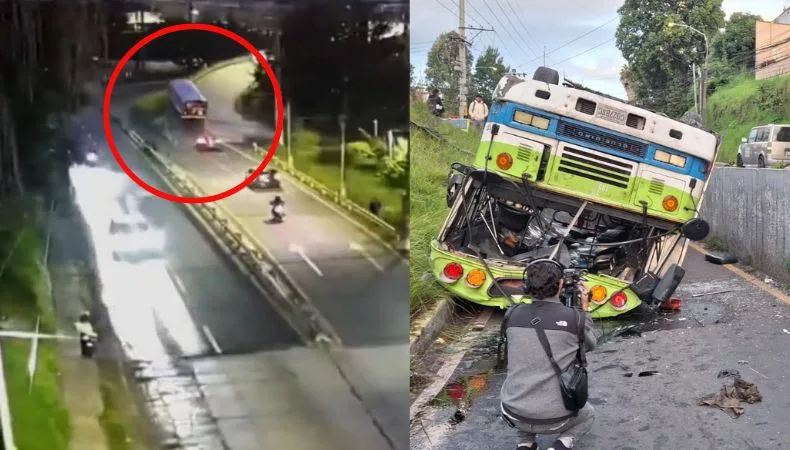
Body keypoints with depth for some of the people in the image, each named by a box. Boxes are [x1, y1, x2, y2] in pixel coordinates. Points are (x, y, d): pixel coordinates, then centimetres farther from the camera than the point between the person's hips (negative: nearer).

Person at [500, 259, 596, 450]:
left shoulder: (513, 314, -5)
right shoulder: (574, 318, -12)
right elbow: (589, 345, 10)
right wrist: (585, 309, 18)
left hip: (514, 416, 3)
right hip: (554, 419, -3)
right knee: (587, 415, 31)